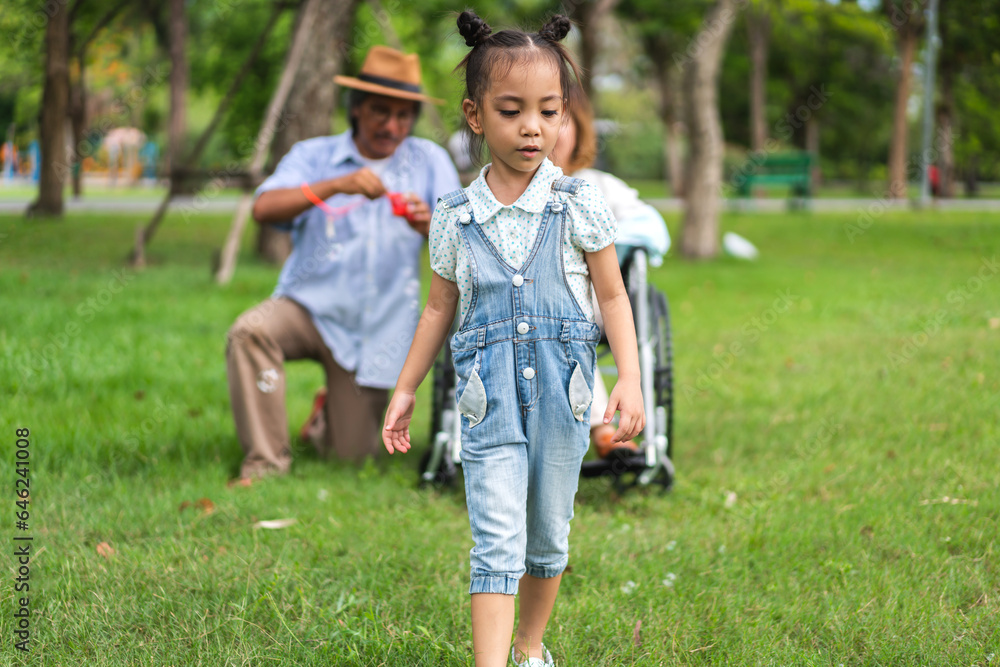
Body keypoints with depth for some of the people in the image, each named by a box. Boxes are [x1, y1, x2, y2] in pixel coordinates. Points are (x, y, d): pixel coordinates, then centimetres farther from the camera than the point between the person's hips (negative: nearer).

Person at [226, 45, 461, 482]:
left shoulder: (429, 161, 4)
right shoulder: (314, 156, 2)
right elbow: (264, 208, -17)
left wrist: (429, 226, -31)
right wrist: (337, 184, -31)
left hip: (379, 327, 1)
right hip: (309, 305, -1)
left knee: (352, 456, 2)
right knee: (250, 331, -33)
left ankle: (337, 411, 38)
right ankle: (265, 459, -22)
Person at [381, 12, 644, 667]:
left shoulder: (579, 206, -2)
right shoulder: (456, 218, 2)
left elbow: (613, 296, 3)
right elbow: (440, 309, 12)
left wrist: (631, 377, -8)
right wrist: (405, 391, 13)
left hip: (561, 391, 1)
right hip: (489, 395, -1)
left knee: (548, 535, 13)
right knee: (497, 541, -10)